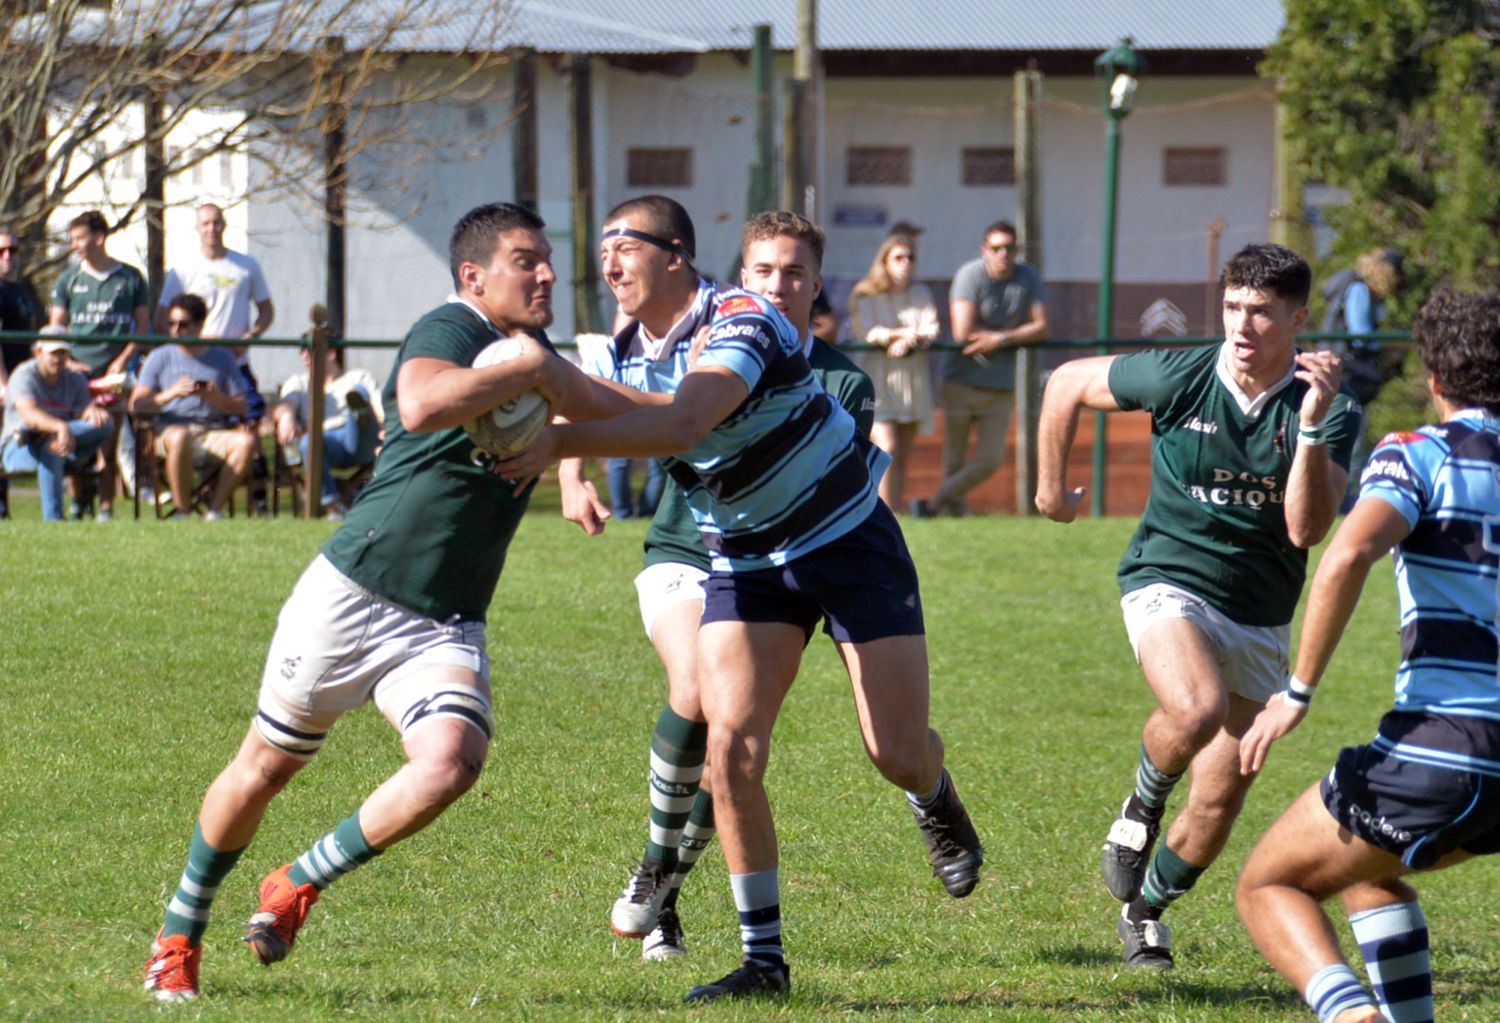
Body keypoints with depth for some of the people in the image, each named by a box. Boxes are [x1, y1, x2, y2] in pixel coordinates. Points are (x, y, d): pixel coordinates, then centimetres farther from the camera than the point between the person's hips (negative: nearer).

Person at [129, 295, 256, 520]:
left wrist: (215, 397, -11)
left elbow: (240, 407, 9)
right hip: (170, 430, -2)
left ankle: (215, 508, -22)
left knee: (247, 440, -30)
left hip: (214, 435, 2)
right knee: (180, 438, -39)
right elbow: (136, 404, 2)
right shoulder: (160, 357, 12)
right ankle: (182, 510, -26)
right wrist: (171, 393, -12)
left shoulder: (222, 358, 15)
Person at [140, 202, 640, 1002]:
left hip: (444, 628, 6)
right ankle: (179, 934, 31)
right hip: (351, 597, -5)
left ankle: (299, 886, -2)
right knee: (265, 766, 9)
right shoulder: (449, 330, -12)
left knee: (451, 760, -22)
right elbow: (423, 403, -35)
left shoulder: (534, 358, 12)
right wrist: (525, 369, -27)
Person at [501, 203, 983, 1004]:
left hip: (851, 541, -5)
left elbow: (681, 425, -43)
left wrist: (560, 442, -48)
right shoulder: (630, 356, 0)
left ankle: (936, 804, 39)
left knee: (898, 753, -2)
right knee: (730, 744, -14)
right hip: (745, 561, 5)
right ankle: (764, 959, -7)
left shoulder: (742, 324, -25)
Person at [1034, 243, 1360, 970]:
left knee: (1220, 804, 6)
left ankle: (1146, 910, 34)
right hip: (1170, 584, -2)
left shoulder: (1331, 410, -11)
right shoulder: (1178, 379, -12)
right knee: (1198, 709, -34)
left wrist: (1312, 424, -33)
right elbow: (1068, 383, 4)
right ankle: (1142, 808, -2)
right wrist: (1050, 485, 11)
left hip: (1260, 618, 2)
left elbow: (1307, 527, -23)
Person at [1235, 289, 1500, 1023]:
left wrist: (1297, 692, -15)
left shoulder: (1418, 456, -2)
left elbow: (1347, 555, -21)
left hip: (1438, 747, -6)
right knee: (1364, 870, 34)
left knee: (1267, 887, 11)